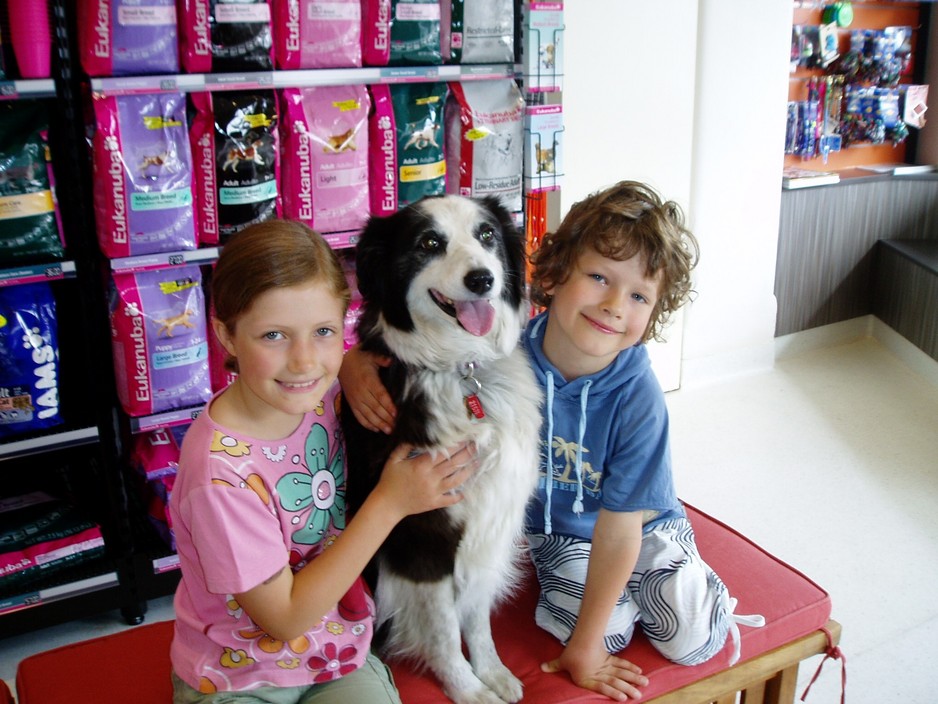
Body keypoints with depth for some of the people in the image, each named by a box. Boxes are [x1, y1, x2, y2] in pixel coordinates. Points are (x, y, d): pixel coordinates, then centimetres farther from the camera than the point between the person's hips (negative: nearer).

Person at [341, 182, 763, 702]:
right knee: (606, 632, -20)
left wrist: (584, 647, -18)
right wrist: (359, 370, -37)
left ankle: (695, 586, 17)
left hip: (643, 528, -1)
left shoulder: (637, 401, -30)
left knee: (691, 642, -15)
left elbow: (619, 529, -24)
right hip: (558, 532, 2)